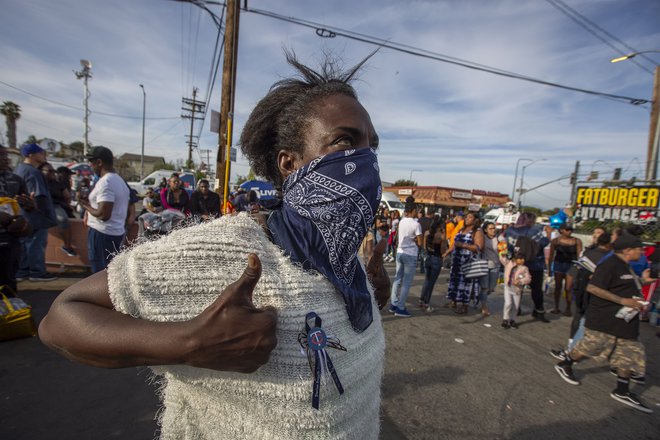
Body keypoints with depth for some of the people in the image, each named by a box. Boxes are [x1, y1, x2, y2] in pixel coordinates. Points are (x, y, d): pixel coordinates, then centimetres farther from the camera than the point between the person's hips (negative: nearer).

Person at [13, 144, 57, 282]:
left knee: (24, 244, 16)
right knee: (36, 244, 0)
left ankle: (21, 272, 24)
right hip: (35, 217, -10)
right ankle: (37, 272, 8)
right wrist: (47, 213, -15)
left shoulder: (18, 169, 13)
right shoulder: (33, 172, -19)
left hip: (23, 216, 10)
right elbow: (38, 197, -24)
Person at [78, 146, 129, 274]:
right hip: (118, 233, 9)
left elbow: (103, 214, -24)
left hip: (102, 233, -9)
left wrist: (86, 206, -7)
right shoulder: (120, 180, 13)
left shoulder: (105, 182, -17)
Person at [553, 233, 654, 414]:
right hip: (604, 319, -10)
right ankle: (564, 365, 22)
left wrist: (642, 280, 13)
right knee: (591, 346, 0)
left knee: (631, 353, 10)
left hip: (624, 319, 10)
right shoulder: (610, 265, -19)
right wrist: (623, 301, -25)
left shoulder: (624, 266, 13)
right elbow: (593, 288, -26)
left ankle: (622, 392, 22)